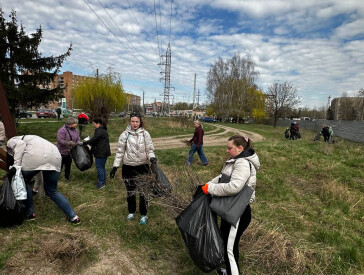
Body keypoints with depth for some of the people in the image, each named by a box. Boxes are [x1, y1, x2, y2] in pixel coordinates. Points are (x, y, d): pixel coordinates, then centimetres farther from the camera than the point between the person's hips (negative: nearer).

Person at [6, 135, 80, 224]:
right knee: (52, 191, 16)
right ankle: (73, 216, 12)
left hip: (36, 155, -7)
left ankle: (29, 213, 26)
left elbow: (21, 144, -3)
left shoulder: (11, 141, 25)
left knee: (23, 181, 22)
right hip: (55, 156, 7)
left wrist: (16, 165, -5)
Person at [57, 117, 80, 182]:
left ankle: (67, 177, 30)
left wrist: (77, 144, -7)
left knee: (68, 165, 16)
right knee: (60, 166, 2)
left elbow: (78, 139, 13)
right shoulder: (62, 130, -18)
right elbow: (60, 140, -24)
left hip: (70, 152, 6)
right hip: (62, 152, -6)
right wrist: (70, 143, -30)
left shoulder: (74, 130, 4)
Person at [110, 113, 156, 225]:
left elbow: (150, 149, -1)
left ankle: (144, 215, 24)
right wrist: (115, 166, -2)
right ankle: (131, 212, 37)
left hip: (142, 167, -1)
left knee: (143, 191, 7)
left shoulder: (145, 134, -5)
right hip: (128, 167, 1)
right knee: (130, 192, 17)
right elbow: (120, 151, 0)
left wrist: (152, 157, -22)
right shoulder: (125, 134, -4)